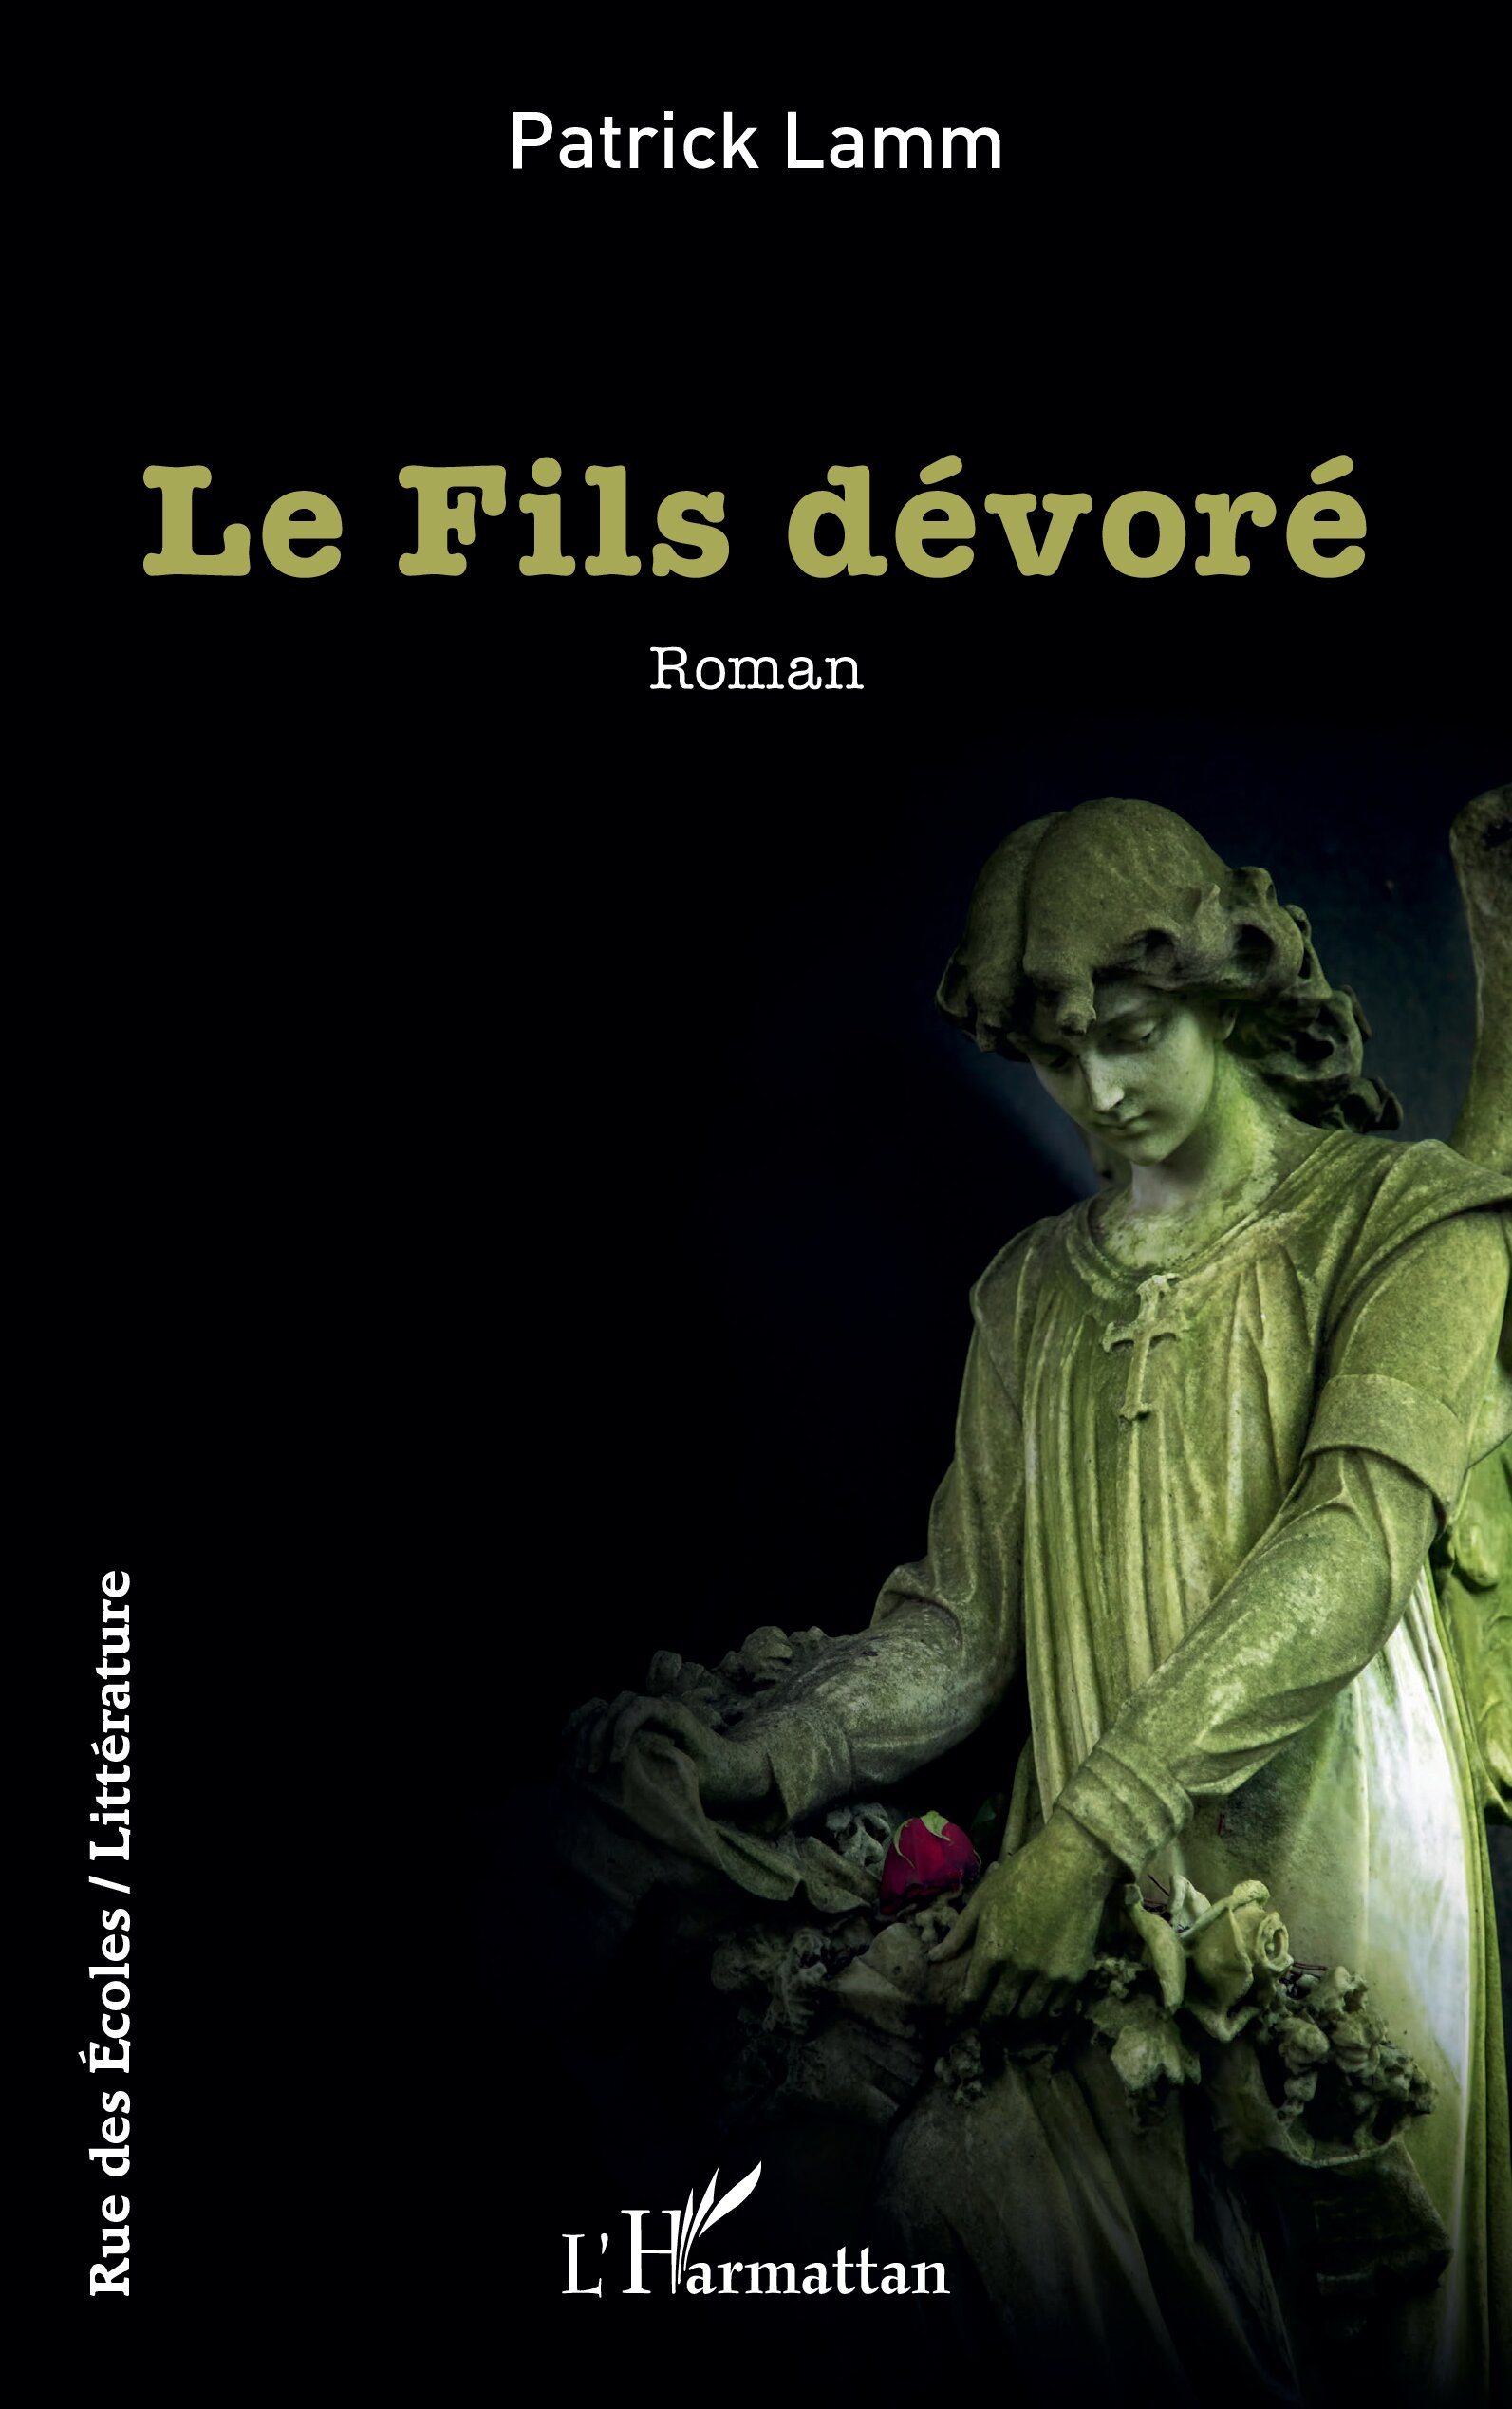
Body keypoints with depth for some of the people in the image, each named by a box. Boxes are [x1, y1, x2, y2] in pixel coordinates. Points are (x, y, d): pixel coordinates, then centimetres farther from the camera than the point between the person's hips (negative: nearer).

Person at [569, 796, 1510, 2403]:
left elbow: (1353, 1549, -16)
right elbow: (959, 1620, 6)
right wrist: (762, 1761, -14)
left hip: (1333, 1878, -3)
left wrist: (1092, 1831, -25)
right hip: (1089, 1905, 4)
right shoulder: (1033, 1291, 14)